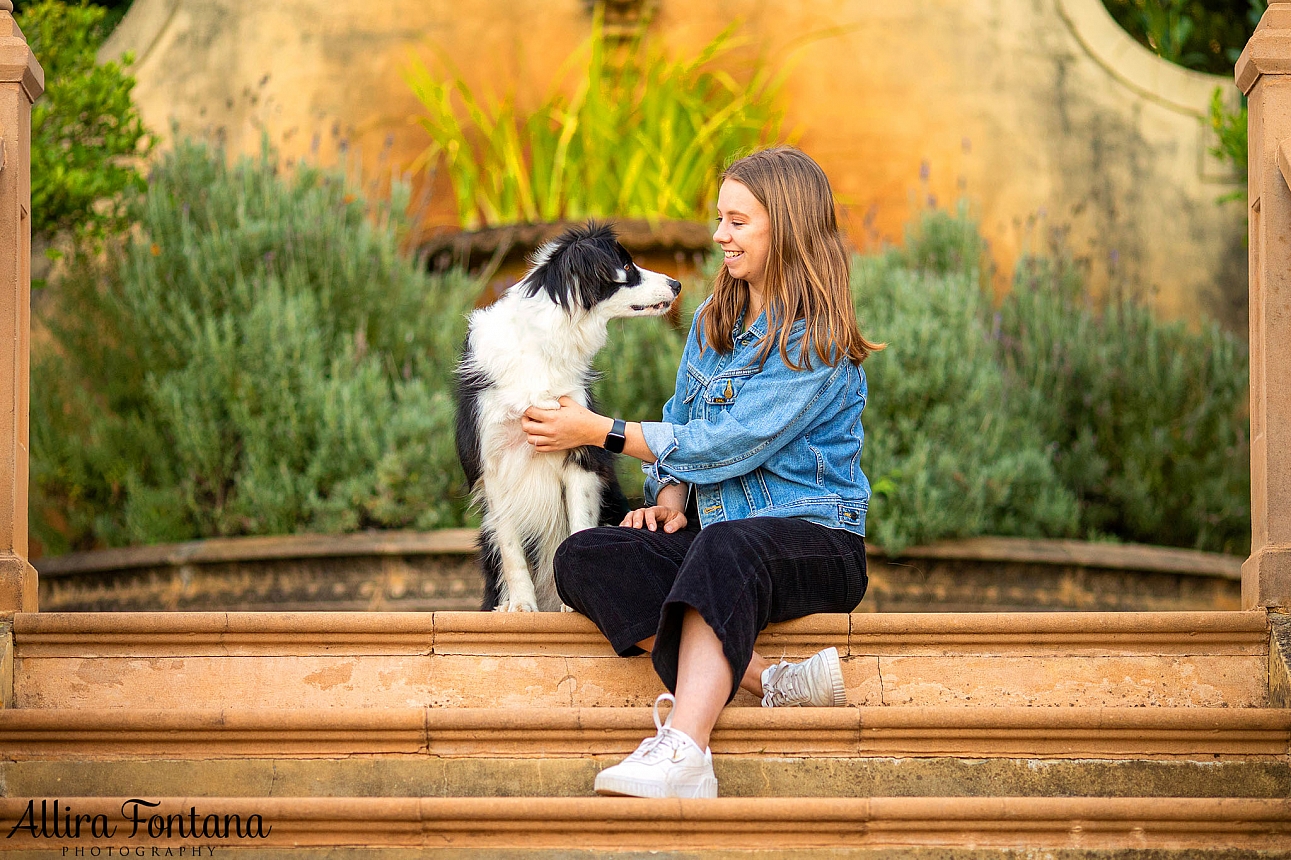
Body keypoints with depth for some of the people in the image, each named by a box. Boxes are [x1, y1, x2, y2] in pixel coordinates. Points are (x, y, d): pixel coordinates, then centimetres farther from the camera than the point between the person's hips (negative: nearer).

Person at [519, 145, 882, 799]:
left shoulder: (817, 340, -8)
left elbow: (728, 445, -14)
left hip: (814, 539, -7)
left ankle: (682, 755, -60)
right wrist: (671, 495, -3)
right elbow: (682, 423, 20)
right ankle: (768, 681, -32)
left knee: (725, 547, -42)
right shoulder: (713, 322, 17)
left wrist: (601, 433, -8)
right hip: (714, 528, 7)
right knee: (582, 560, -21)